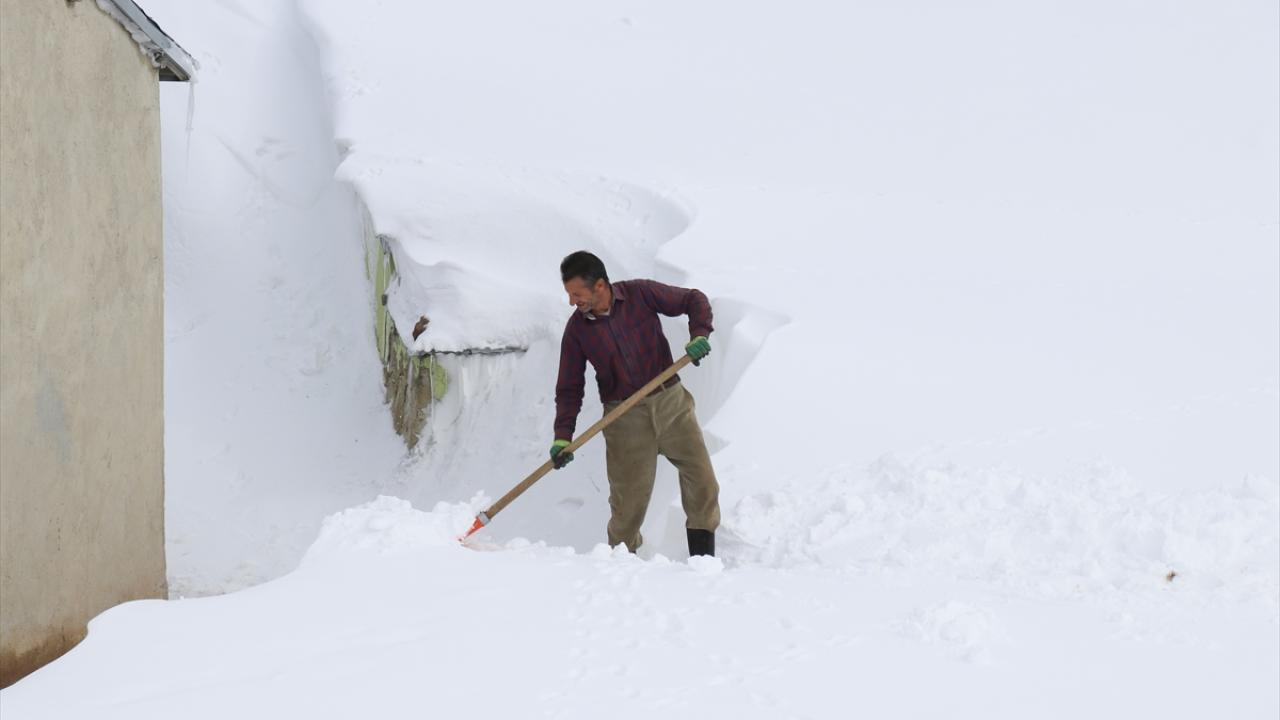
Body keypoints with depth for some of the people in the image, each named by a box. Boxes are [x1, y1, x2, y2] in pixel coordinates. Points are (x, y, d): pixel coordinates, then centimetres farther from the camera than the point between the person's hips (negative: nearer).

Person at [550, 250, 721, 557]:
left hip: (671, 402, 0)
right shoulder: (577, 329, -3)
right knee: (628, 500, -5)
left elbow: (694, 300, 3)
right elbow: (569, 388, 2)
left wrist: (698, 334, -15)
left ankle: (704, 561, 10)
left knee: (702, 480, -1)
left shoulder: (640, 294, -7)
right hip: (624, 416, 0)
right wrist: (562, 436, -9)